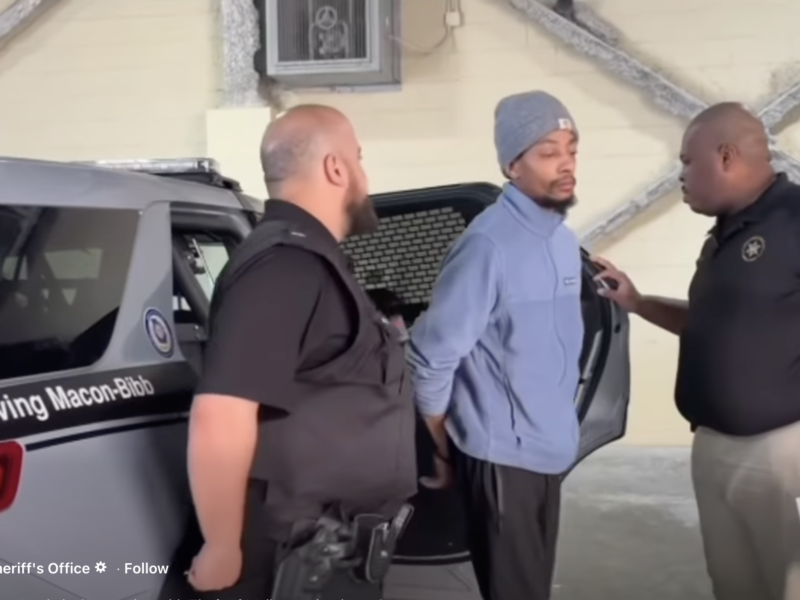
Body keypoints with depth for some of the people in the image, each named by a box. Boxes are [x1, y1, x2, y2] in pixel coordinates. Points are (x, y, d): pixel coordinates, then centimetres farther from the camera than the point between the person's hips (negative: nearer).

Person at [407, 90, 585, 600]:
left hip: (549, 452, 8)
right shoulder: (490, 245, -20)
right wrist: (444, 452, -7)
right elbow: (432, 357, -18)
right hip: (501, 456, -8)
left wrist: (559, 433, 14)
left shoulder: (564, 240, 7)